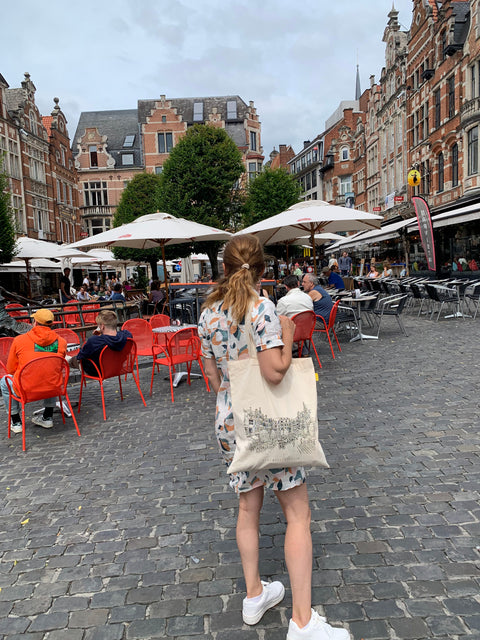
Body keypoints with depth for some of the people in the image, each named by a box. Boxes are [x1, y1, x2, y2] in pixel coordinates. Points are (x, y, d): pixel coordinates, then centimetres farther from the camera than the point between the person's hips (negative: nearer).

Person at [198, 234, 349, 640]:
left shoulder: (209, 314, 2)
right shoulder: (262, 308, -17)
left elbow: (213, 376, 8)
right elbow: (275, 371, -24)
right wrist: (289, 337, -7)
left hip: (229, 423, 7)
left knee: (248, 507, 21)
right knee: (298, 514, 6)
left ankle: (254, 595, 38)